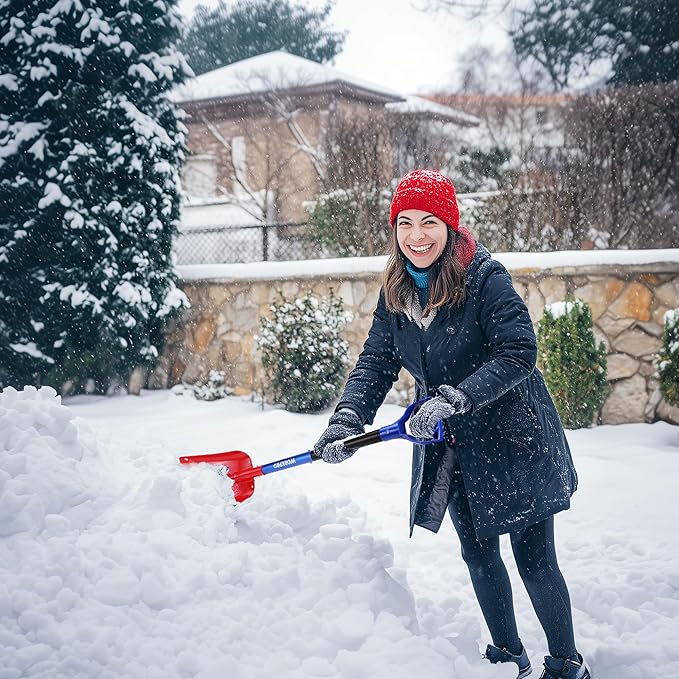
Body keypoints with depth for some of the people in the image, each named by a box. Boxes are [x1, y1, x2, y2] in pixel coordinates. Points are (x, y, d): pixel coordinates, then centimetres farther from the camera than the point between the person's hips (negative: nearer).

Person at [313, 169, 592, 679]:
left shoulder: (486, 277, -18)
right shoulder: (396, 292, 0)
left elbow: (518, 353, -26)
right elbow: (376, 362, -4)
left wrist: (453, 399, -35)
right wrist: (347, 419, -20)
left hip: (513, 438, -6)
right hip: (450, 446, 6)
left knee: (534, 560, 0)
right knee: (479, 552, 17)